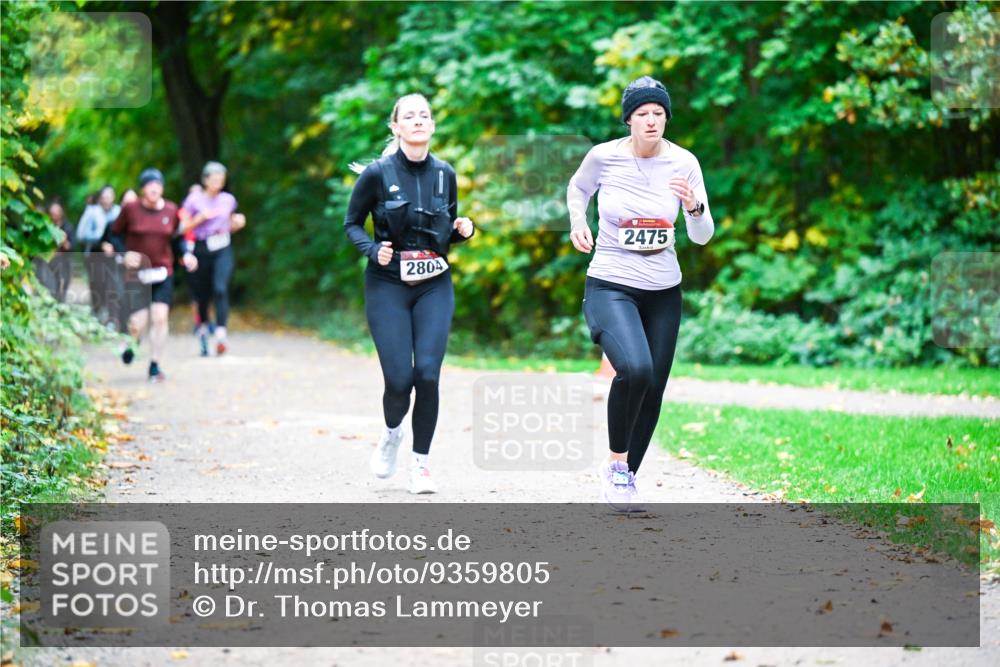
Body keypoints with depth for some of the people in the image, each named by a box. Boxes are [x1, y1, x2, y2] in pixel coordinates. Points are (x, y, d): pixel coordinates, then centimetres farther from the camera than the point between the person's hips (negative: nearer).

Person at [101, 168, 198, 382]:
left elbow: (177, 237, 16)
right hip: (136, 273, -2)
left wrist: (185, 254, -1)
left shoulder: (170, 210, 2)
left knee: (160, 318, -9)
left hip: (162, 272, 2)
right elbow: (114, 233, 5)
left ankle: (154, 366, 4)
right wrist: (124, 253, -11)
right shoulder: (130, 209, -5)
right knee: (138, 322, -8)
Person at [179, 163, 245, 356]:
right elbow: (185, 227, 1)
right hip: (202, 249, -1)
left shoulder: (228, 200, 9)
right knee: (203, 295, 7)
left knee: (221, 288, -20)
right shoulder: (194, 200, 1)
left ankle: (220, 336, -28)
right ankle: (203, 330, 34)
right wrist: (201, 217, -13)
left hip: (223, 250, 1)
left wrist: (238, 223, -1)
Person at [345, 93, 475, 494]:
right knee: (399, 378, -9)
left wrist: (464, 229, -4)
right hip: (388, 286, -2)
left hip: (434, 287, 2)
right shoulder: (378, 173, -5)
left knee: (428, 374, -11)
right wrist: (373, 250, -13)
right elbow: (352, 224, 5)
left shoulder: (445, 174, 6)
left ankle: (420, 464, 5)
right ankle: (391, 433, 26)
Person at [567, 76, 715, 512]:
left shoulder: (683, 163, -5)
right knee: (635, 369, -28)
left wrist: (694, 207, -24)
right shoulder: (604, 156, -8)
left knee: (653, 392, 6)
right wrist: (577, 222, -2)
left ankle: (626, 478, 27)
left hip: (664, 292, 3)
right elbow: (578, 188, 15)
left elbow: (702, 237, -4)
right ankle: (615, 464, -8)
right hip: (610, 286, -3)